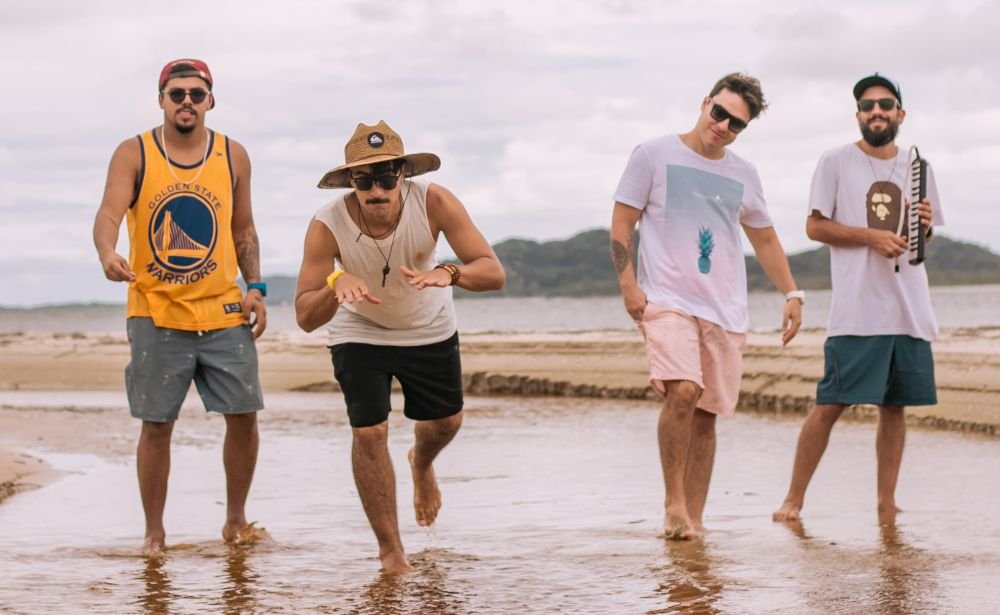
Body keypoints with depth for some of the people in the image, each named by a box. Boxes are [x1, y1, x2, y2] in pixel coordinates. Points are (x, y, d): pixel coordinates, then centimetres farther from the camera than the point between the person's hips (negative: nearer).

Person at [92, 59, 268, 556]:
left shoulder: (233, 157, 5)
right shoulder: (133, 155, -4)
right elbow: (109, 212, -19)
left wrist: (255, 287, 2)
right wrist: (108, 253, -40)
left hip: (223, 312, 2)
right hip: (157, 314, -2)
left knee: (243, 416, 1)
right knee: (156, 426, 2)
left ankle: (235, 519, 19)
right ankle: (154, 531, 14)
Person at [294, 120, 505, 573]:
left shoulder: (434, 203, -32)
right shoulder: (328, 226, -33)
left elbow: (493, 273, -34)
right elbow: (305, 318, -31)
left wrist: (449, 273, -55)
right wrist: (335, 284, -53)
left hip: (430, 329, 2)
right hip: (359, 333, -2)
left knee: (445, 422, 15)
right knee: (368, 433, -12)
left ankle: (422, 465, 54)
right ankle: (390, 550, 6)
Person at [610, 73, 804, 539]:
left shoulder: (743, 176, 15)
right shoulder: (654, 155, 2)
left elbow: (765, 240, 24)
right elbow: (622, 224, 2)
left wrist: (792, 294, 15)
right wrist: (628, 283, -10)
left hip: (725, 310, 5)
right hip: (667, 301, -5)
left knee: (706, 414, 3)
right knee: (683, 391, -25)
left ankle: (693, 518, 10)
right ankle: (674, 502, -12)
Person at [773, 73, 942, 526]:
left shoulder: (917, 168, 14)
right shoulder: (836, 162, 0)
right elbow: (815, 226, -3)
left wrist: (925, 224, -1)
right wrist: (872, 237, -14)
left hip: (911, 310, 5)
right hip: (857, 312, -5)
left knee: (895, 405, 6)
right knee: (830, 404, -7)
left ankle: (886, 503, 12)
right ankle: (794, 499, 0)